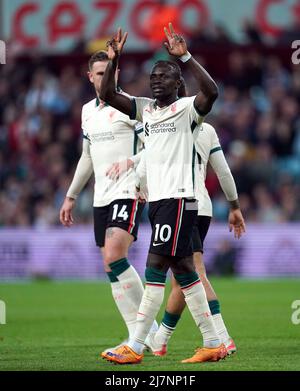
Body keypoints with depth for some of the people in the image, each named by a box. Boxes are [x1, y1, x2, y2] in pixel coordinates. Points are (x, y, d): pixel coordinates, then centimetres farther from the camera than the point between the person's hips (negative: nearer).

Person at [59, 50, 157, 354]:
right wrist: (71, 196, 26)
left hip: (129, 193, -7)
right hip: (101, 198, 7)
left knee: (113, 258, -21)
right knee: (113, 267, 2)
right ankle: (139, 335, 7)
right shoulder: (88, 110, 17)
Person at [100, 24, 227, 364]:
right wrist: (114, 59, -2)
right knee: (183, 269, 7)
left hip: (179, 198, -8)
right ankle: (212, 344, 11)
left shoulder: (186, 108, -5)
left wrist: (184, 57, -29)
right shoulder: (144, 107, 15)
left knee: (156, 266, -10)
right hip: (156, 197, 8)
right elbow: (107, 95, 10)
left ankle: (135, 347, -11)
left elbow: (211, 92, -25)